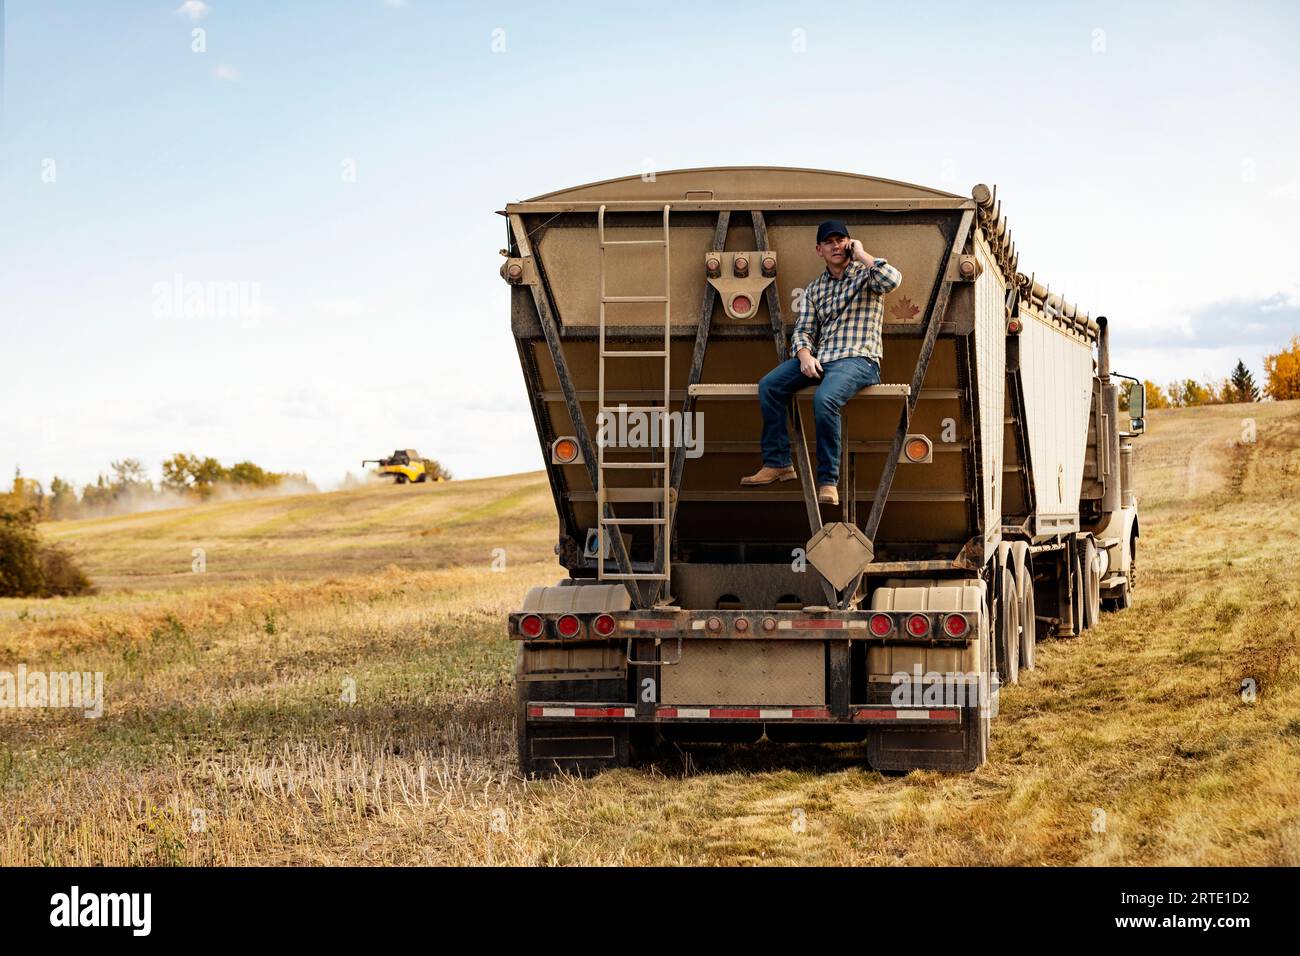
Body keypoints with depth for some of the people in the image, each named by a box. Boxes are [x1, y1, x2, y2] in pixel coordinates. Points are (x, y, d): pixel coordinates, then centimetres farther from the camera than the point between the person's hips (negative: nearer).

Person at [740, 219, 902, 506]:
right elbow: (803, 330, 14)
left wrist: (861, 254, -5)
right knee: (769, 385, -14)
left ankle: (828, 480, -26)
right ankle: (777, 463, -9)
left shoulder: (866, 275, 6)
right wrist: (805, 355, -9)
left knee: (824, 399, -34)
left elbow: (892, 279, -18)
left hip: (858, 360, -6)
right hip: (820, 358, 6)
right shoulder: (814, 289, 21)